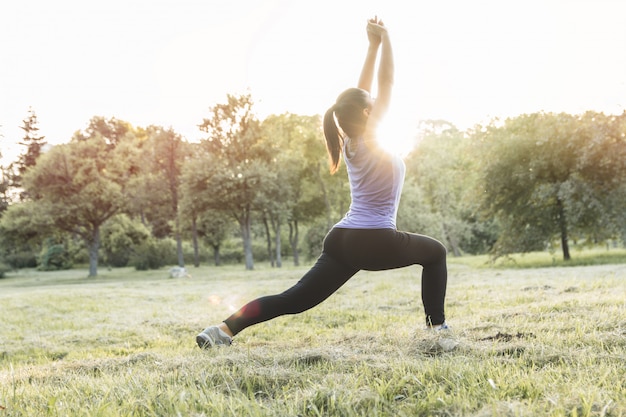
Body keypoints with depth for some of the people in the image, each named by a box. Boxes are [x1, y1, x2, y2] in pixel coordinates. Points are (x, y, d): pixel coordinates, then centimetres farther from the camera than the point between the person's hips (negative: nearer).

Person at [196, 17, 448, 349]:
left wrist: (373, 45, 17)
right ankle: (436, 324, 16)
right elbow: (386, 85, -4)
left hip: (341, 240, 7)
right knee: (435, 252, 20)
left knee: (294, 299, -1)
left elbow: (361, 94, 18)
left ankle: (225, 328, -16)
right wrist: (384, 38, 1)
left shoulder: (350, 142, 11)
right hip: (375, 242, -7)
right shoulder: (369, 138, -7)